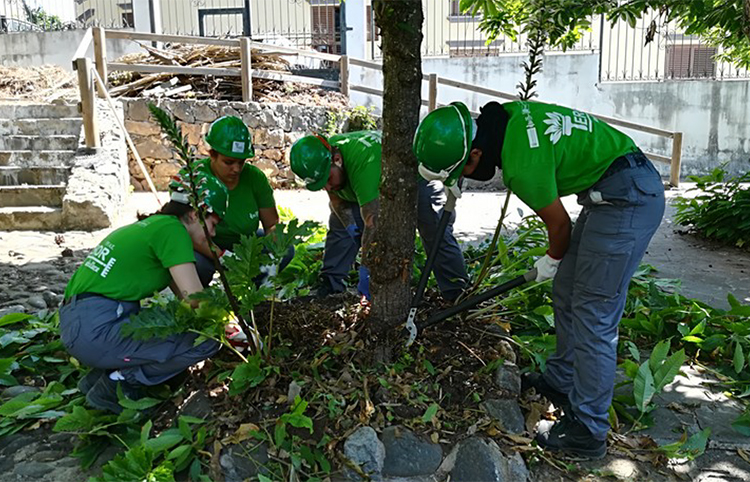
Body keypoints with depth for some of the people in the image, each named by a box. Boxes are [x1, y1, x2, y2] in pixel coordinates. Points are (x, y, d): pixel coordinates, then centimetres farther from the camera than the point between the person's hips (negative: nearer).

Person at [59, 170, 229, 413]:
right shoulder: (171, 229, -11)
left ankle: (99, 376, 14)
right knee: (207, 339, -12)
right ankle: (118, 383, -2)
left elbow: (183, 292, 21)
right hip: (97, 331, -10)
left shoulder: (152, 225, 17)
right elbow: (195, 298, -16)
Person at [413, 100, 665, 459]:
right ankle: (560, 381, 32)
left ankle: (588, 431, 3)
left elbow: (559, 224, -11)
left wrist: (551, 261, 10)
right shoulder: (501, 116, -2)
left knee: (593, 315, -8)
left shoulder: (522, 167, -28)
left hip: (628, 199, -10)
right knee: (566, 292, 16)